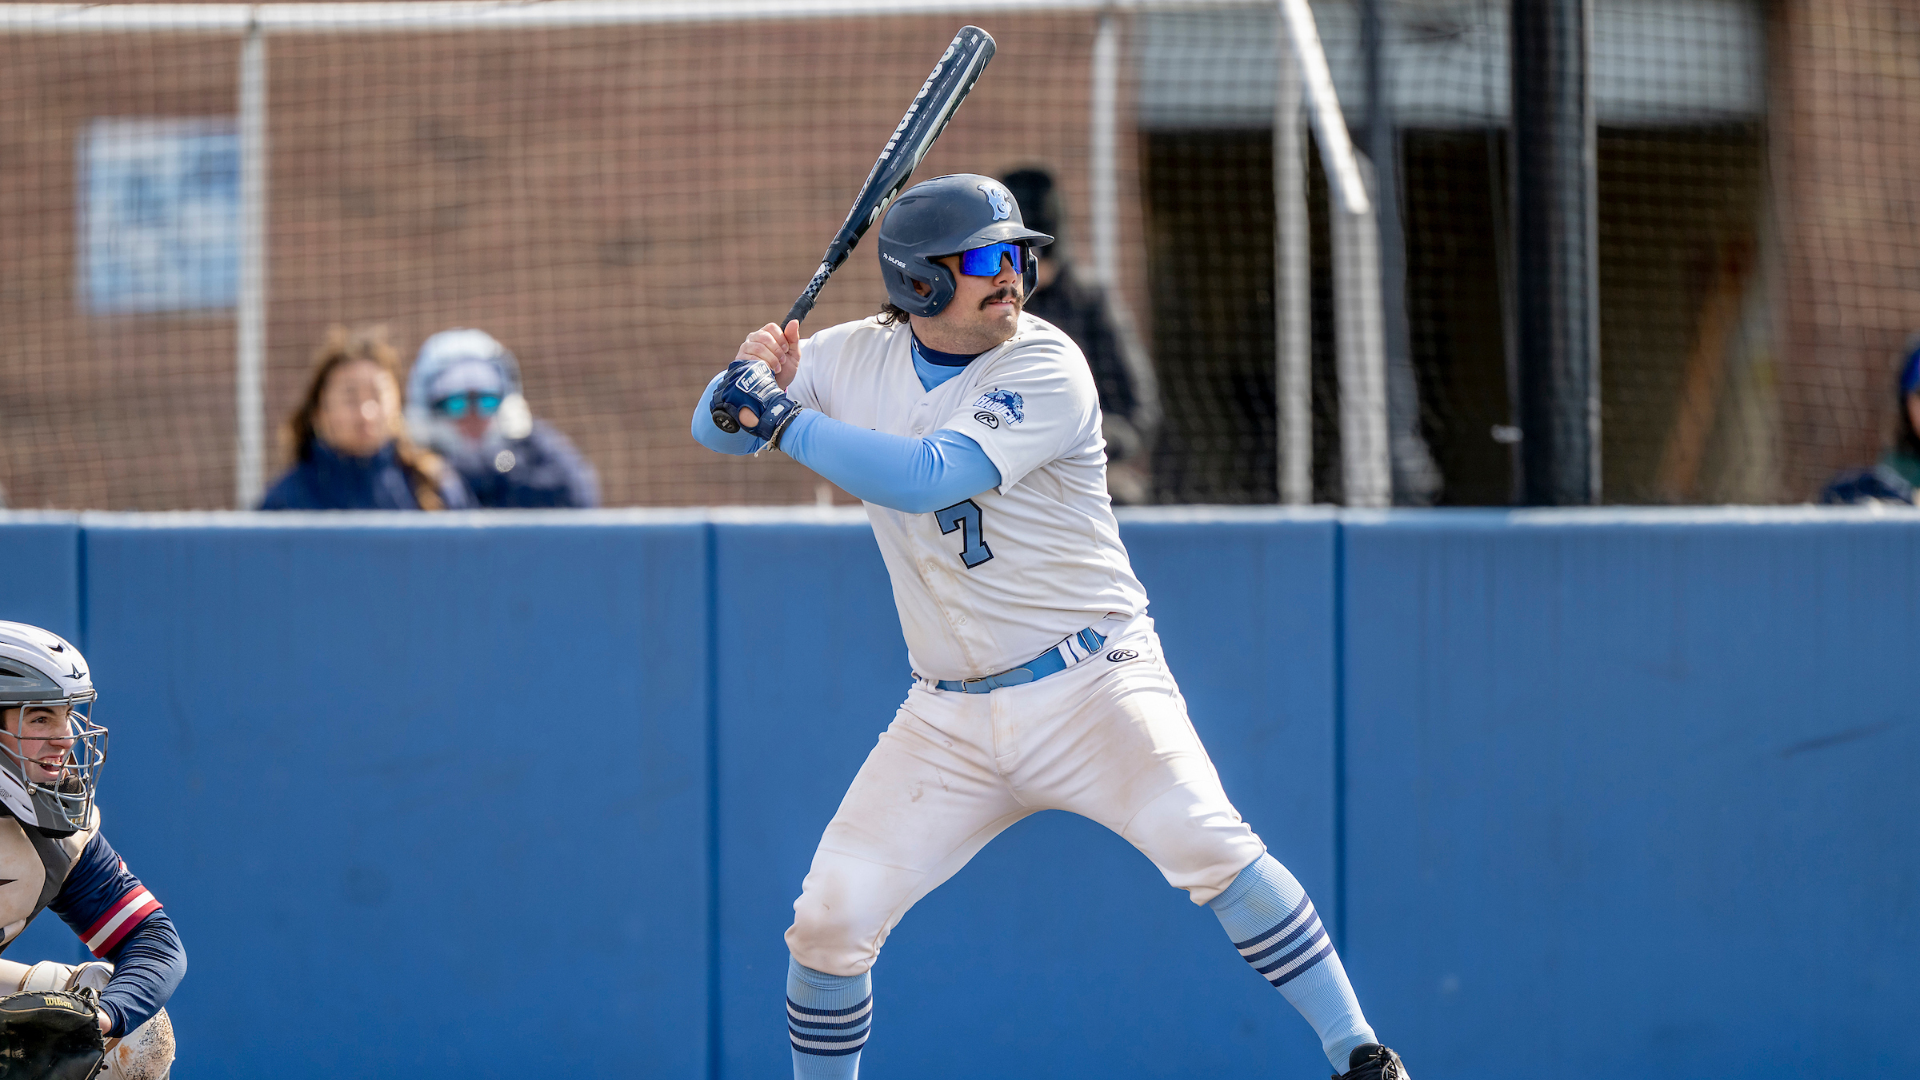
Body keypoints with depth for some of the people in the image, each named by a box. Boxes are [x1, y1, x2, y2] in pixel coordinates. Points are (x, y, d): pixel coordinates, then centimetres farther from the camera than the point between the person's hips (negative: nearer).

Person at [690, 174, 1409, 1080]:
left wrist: (783, 418, -25)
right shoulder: (858, 359, 4)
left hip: (1091, 688, -4)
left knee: (1202, 841, -27)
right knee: (829, 919, -5)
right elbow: (716, 428, 10)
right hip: (950, 722, 5)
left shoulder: (1045, 368, -13)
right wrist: (748, 374, -13)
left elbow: (930, 476, -26)